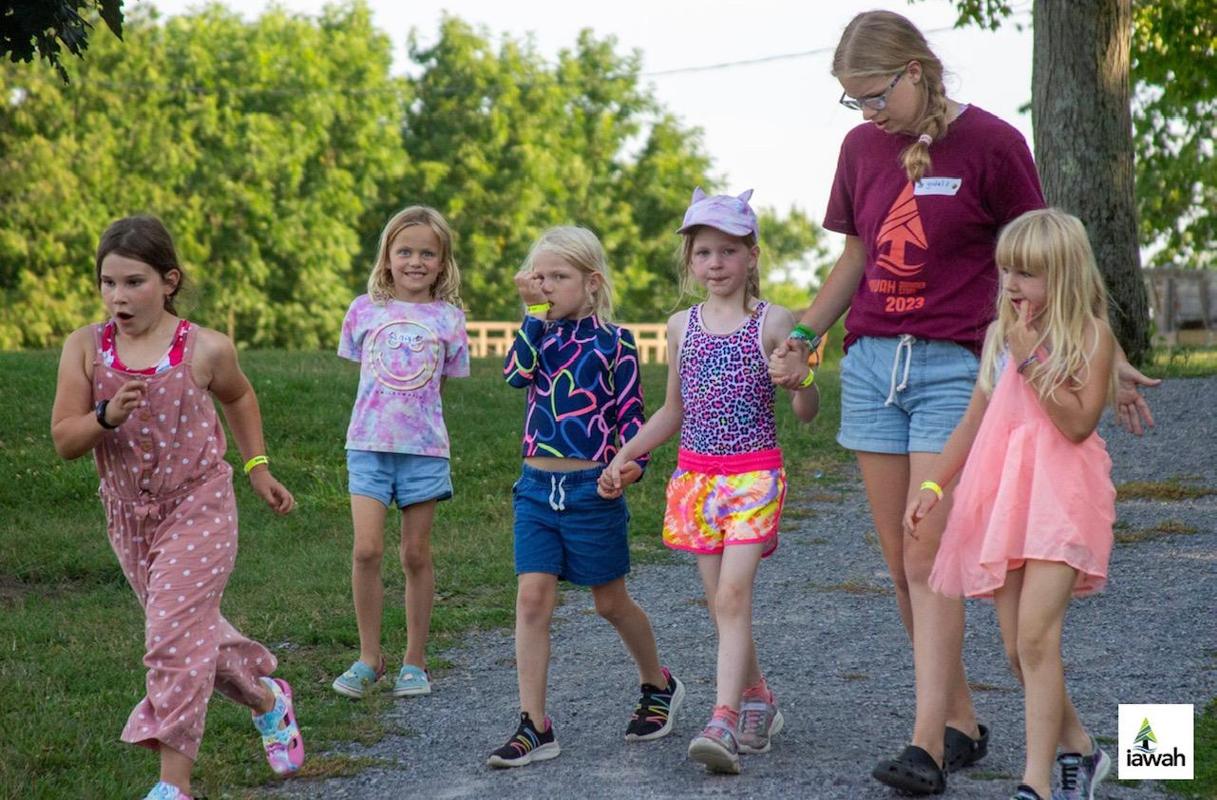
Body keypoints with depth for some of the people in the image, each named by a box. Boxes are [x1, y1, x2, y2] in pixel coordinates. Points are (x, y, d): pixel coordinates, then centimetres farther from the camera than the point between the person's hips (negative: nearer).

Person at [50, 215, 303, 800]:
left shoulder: (204, 349, -11)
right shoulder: (85, 349, -8)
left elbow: (238, 397, 12)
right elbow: (64, 440, -11)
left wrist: (257, 468, 12)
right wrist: (107, 416, -29)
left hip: (198, 508, -4)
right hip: (129, 516, 4)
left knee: (174, 633, -14)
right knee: (195, 627, 18)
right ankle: (267, 698, 45)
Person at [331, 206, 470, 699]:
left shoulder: (448, 318, 3)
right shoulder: (365, 310, 4)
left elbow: (444, 380, 10)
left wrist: (408, 408, 3)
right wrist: (382, 410, 9)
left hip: (423, 447, 0)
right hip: (368, 445, 0)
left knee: (416, 555, 5)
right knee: (366, 550, -10)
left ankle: (415, 662, 16)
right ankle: (369, 658, 4)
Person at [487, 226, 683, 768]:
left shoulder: (613, 341, -3)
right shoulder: (538, 335, 9)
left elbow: (631, 414, -2)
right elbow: (515, 373, -11)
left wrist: (633, 463, -17)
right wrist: (536, 313, -10)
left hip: (591, 487, -3)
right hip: (536, 486, 4)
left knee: (610, 601, 10)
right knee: (532, 598, -6)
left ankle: (659, 687, 35)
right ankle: (534, 727, -5)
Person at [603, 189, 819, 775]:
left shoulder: (773, 322, -4)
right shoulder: (682, 327, 9)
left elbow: (806, 413, -3)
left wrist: (801, 380, -24)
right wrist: (622, 459, 14)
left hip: (754, 474, -4)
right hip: (695, 476, 5)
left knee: (732, 595, -16)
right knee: (719, 602, 6)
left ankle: (723, 721, -21)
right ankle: (757, 702, 24)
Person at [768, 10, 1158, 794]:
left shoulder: (991, 144, -6)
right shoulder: (862, 148, 9)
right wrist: (802, 337, 7)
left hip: (954, 368, -5)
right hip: (871, 364, 5)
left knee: (928, 561, -13)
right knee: (903, 567, 6)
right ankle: (962, 722, 17)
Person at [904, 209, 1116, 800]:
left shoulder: (1090, 335, -4)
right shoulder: (999, 335, 12)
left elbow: (1080, 422, -15)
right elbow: (973, 423, 18)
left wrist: (1031, 359, -17)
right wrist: (931, 486, 11)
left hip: (1060, 496, -6)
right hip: (1002, 497, 6)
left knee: (1036, 636, -18)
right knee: (1017, 650, 5)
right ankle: (1079, 750, 26)